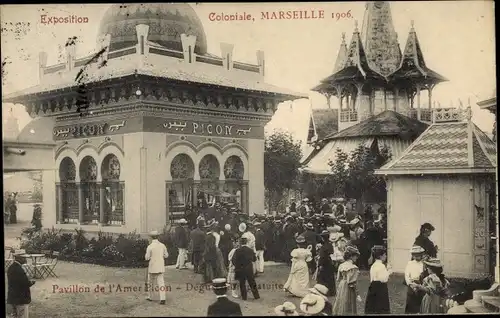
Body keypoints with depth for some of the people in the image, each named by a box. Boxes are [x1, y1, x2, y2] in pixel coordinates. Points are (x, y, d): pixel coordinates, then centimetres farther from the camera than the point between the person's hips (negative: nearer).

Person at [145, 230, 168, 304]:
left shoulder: (150, 246, -14)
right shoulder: (162, 245, 0)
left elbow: (147, 258, -12)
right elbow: (166, 255, 9)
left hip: (152, 267, -3)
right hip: (160, 267, 3)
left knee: (150, 282, 17)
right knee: (161, 282, 1)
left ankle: (150, 297, 31)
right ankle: (162, 299, -11)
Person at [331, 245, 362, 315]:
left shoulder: (341, 266, 6)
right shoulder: (353, 268, -16)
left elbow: (338, 280, 10)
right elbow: (352, 283, -18)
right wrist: (357, 295, -10)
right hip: (348, 291, -7)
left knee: (338, 312, 11)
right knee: (347, 312, 0)